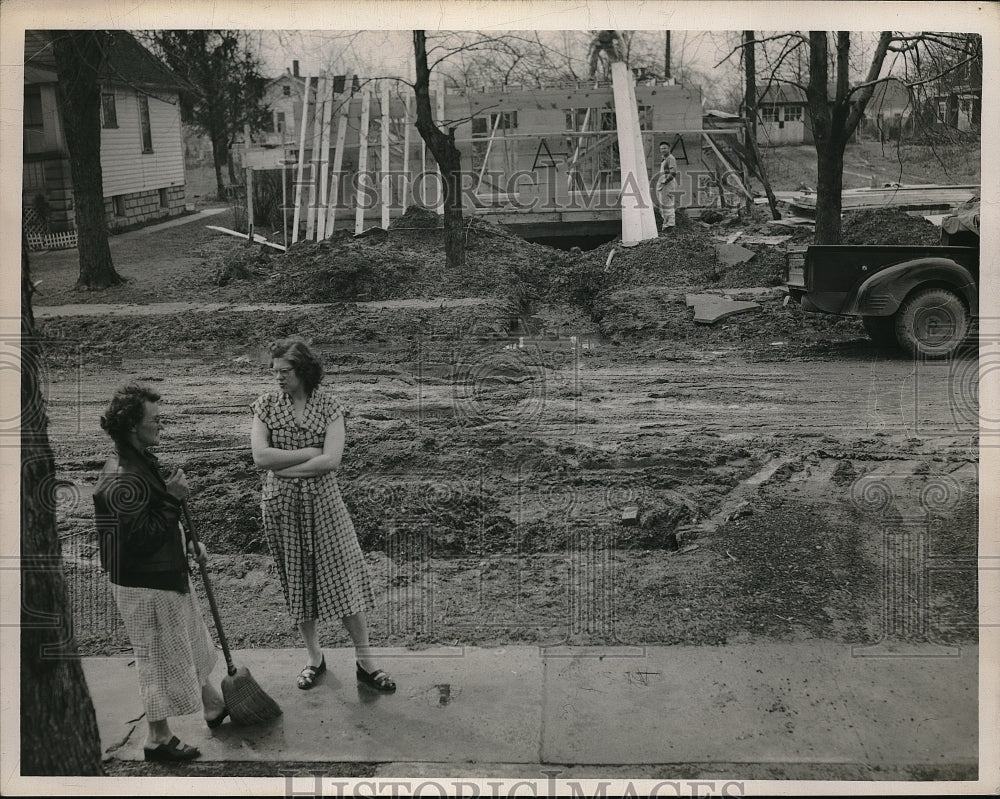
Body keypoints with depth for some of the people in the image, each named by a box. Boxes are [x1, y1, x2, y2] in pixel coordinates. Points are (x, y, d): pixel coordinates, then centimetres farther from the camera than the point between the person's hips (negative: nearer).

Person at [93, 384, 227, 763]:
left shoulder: (142, 461, 5)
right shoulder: (122, 479, -28)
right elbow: (141, 540, -30)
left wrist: (187, 544, 10)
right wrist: (172, 498, -26)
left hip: (168, 575, 10)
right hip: (145, 585, -10)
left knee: (192, 644, 24)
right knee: (161, 658, 5)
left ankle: (213, 707, 42)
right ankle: (158, 738, 23)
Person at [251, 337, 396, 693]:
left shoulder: (328, 405, -5)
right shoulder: (266, 405, -1)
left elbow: (331, 460, -16)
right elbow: (261, 456, -14)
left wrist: (285, 467, -14)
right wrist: (311, 452, -15)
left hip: (322, 501, -1)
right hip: (282, 506, 2)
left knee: (345, 576, -1)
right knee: (296, 580, 11)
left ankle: (365, 662, 11)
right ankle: (315, 658, 28)